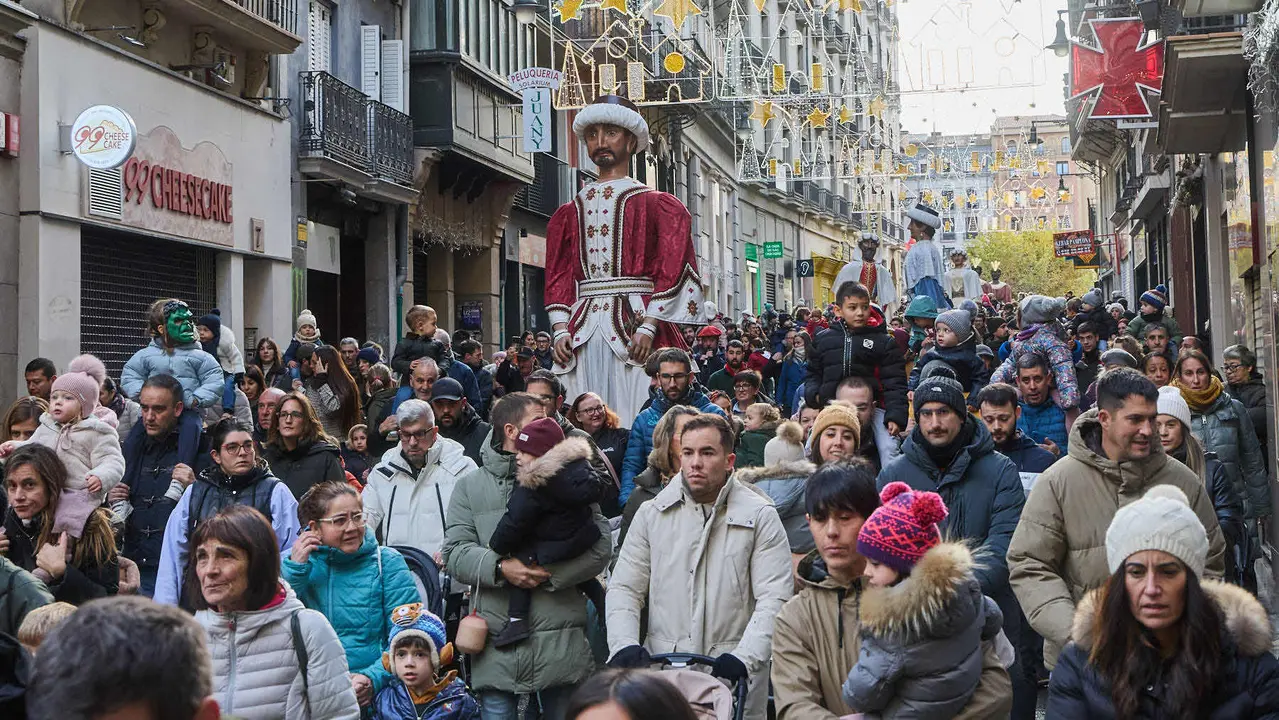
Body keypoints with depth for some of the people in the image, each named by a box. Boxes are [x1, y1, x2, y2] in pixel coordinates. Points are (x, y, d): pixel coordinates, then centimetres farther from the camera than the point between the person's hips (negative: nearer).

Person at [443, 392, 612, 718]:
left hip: (562, 642, 0)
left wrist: (549, 573, -13)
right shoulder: (471, 485, 9)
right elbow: (455, 553, 0)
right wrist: (500, 567, -17)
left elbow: (600, 545, -1)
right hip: (496, 644, 0)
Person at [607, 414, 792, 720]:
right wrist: (624, 645, -9)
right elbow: (624, 588, 7)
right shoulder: (652, 514, 8)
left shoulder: (761, 516, 0)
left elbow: (774, 599, -6)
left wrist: (744, 657, -19)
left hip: (735, 678, -2)